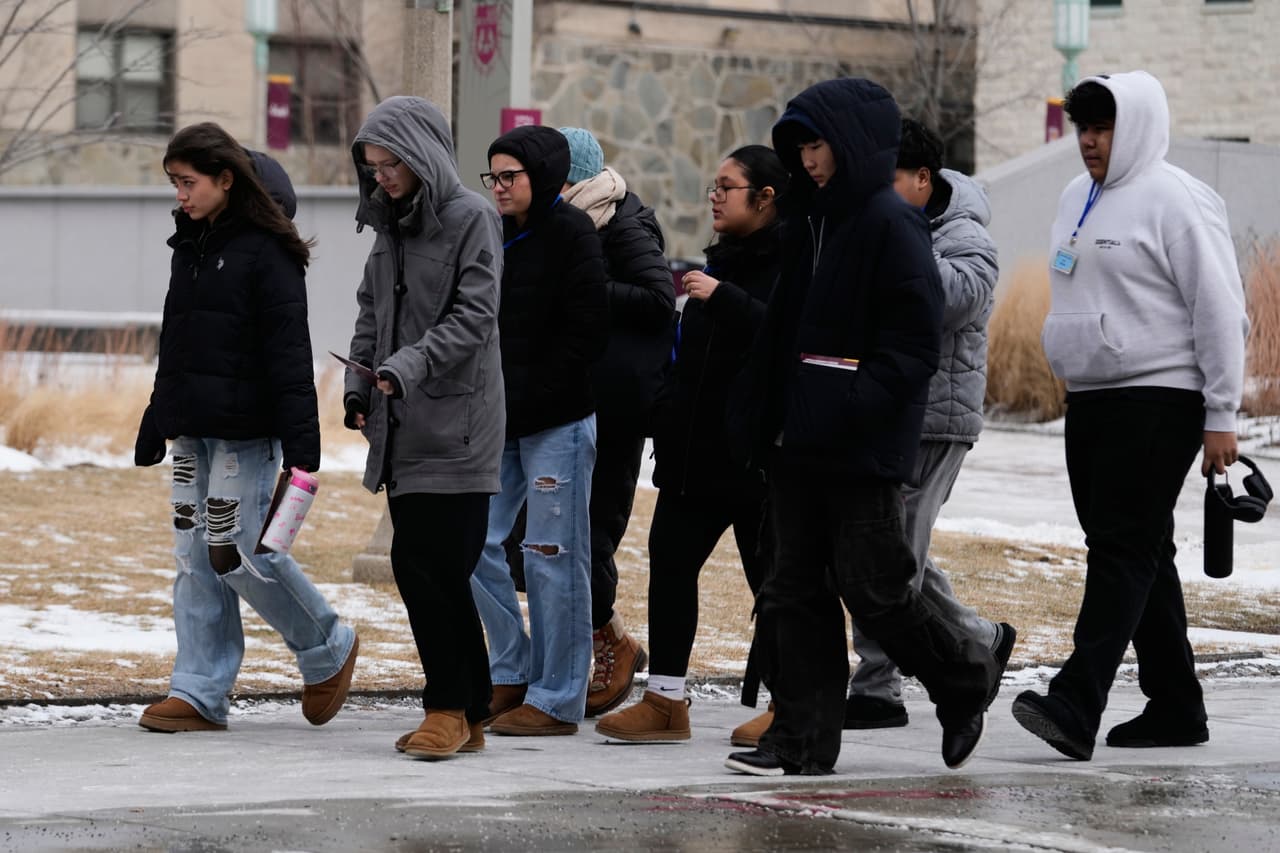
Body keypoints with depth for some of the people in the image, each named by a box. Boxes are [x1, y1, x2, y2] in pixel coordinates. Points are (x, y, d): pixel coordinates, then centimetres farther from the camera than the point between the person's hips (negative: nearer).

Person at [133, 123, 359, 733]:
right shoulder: (191, 245, 14)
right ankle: (199, 694, 7)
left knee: (239, 552, -9)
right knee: (195, 558, 5)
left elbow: (289, 355, -14)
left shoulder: (265, 251, -10)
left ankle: (329, 651, 12)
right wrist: (155, 425, 23)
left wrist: (302, 449, -19)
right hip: (192, 428, 8)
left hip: (246, 431, -8)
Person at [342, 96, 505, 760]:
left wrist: (409, 366, -22)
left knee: (433, 566, -11)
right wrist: (358, 387, 11)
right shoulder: (391, 222, 16)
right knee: (418, 568, 6)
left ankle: (449, 708, -3)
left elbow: (475, 316, -13)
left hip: (454, 419, -8)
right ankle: (468, 714, 11)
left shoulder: (471, 218, -7)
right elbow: (371, 311, 22)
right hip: (402, 423, 8)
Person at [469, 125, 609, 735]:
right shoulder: (497, 238, 13)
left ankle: (556, 698, 3)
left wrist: (524, 401, -16)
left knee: (553, 556, -3)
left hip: (558, 423, -8)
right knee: (475, 543, 5)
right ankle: (512, 674, 17)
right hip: (501, 422, 8)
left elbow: (585, 333, -15)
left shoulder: (571, 234, -9)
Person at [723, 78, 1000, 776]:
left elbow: (915, 342, -15)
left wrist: (856, 406, -23)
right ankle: (803, 738, 8)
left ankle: (964, 681, 20)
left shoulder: (890, 223, -10)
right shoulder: (810, 221, 15)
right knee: (795, 589, 5)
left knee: (871, 588, -3)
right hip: (798, 443, 8)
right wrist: (758, 418, 10)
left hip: (863, 450, -8)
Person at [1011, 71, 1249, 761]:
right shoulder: (1077, 199, 16)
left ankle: (1076, 705, -24)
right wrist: (1072, 385, 22)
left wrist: (1220, 416, -14)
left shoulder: (1175, 201, -10)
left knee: (1124, 550, -14)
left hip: (1158, 400, -9)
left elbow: (1219, 311, -12)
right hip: (1089, 404, 9)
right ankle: (1175, 708, 16)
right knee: (1140, 556, 10)